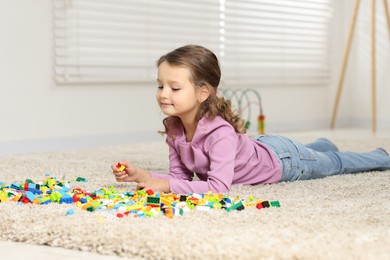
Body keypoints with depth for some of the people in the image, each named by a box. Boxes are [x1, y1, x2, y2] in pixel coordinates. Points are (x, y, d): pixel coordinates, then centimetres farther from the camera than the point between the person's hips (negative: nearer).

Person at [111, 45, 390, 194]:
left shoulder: (220, 132, -44)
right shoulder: (174, 128, -21)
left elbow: (219, 187, -50)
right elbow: (182, 176, -15)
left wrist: (166, 185, -50)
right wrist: (142, 175, -30)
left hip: (281, 159, -5)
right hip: (260, 147, 5)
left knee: (336, 163, 23)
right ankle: (322, 145, 67)